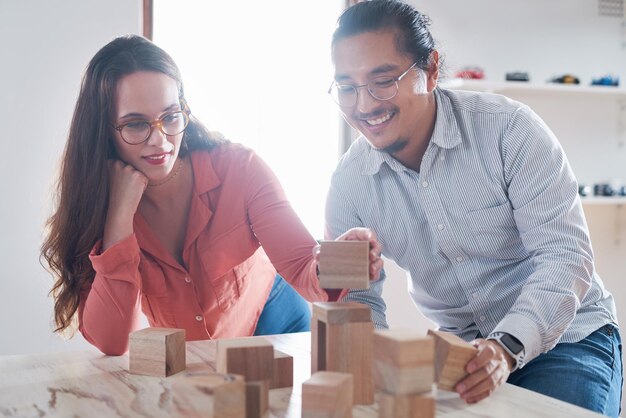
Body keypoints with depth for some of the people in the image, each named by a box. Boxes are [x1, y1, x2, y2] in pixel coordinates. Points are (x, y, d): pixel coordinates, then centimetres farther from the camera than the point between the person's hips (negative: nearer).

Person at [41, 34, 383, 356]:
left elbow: (303, 269, -27)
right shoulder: (94, 202, -18)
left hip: (269, 322, 0)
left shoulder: (238, 169, -21)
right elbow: (110, 343, -27)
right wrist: (121, 215, -33)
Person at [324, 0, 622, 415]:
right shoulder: (350, 182, -7)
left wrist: (507, 347, -35)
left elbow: (565, 254, -21)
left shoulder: (508, 128, -18)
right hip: (462, 345, 3)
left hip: (567, 335, -3)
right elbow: (358, 298, 0)